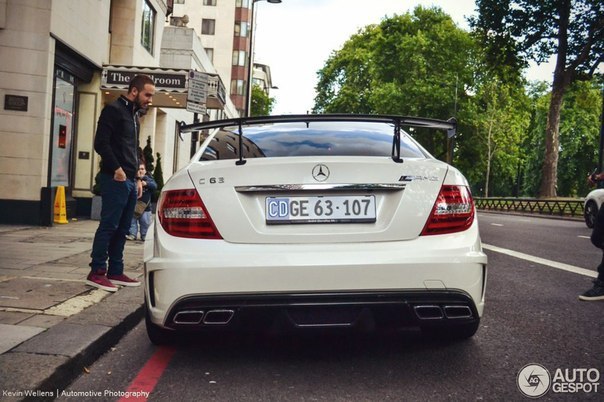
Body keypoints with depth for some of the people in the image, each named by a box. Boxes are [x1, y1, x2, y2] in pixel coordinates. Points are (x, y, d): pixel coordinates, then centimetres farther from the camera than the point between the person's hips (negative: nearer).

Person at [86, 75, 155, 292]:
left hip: (130, 181, 9)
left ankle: (115, 272, 15)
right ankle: (97, 272, -1)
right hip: (115, 179, -9)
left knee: (122, 229, 9)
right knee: (108, 226, -7)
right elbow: (101, 143, -15)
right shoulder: (113, 110, -5)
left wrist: (137, 178, 17)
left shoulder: (134, 115, 21)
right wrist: (116, 168, -21)